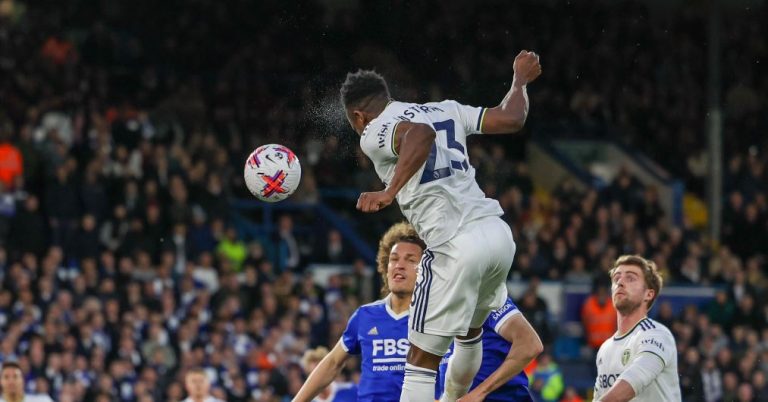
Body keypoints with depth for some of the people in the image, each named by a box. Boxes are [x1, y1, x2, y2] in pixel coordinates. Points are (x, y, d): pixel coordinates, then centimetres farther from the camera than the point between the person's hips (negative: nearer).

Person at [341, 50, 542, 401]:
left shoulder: (375, 134, -3)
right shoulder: (445, 110, 16)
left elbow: (421, 134, -24)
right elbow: (511, 119, 16)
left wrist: (390, 192, -29)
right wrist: (520, 80, 35)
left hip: (457, 246, -7)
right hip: (498, 234, 7)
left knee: (422, 359, -1)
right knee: (469, 330, 32)